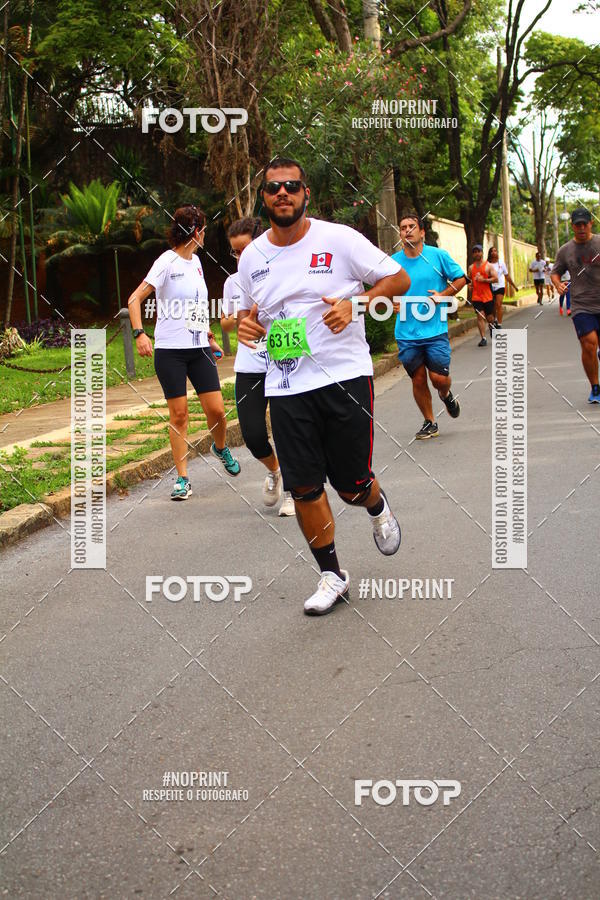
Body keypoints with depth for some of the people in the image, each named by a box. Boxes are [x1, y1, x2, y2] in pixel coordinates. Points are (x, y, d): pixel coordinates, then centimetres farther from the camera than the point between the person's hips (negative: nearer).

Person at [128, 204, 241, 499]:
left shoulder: (195, 261, 13)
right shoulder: (167, 261, -8)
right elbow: (135, 298, -13)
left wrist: (208, 336, 24)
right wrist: (139, 333, -25)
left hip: (199, 348, 6)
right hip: (170, 350, -5)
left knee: (216, 409, -1)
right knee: (178, 414, -2)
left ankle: (221, 448, 30)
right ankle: (182, 478, 7)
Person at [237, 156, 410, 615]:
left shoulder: (338, 239, -5)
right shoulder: (252, 257, 8)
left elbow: (399, 279, -1)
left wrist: (355, 304, -17)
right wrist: (247, 323, -2)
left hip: (345, 376, -3)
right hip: (285, 386, 3)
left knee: (351, 483, 1)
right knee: (304, 487, 1)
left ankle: (378, 508, 39)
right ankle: (332, 574, 18)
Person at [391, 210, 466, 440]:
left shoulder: (438, 255, -2)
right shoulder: (393, 262, 2)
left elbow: (460, 279, 7)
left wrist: (443, 295, -8)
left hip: (435, 330, -2)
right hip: (406, 333, 2)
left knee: (439, 377, -6)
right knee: (418, 380, 6)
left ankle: (446, 394, 31)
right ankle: (429, 423, 23)